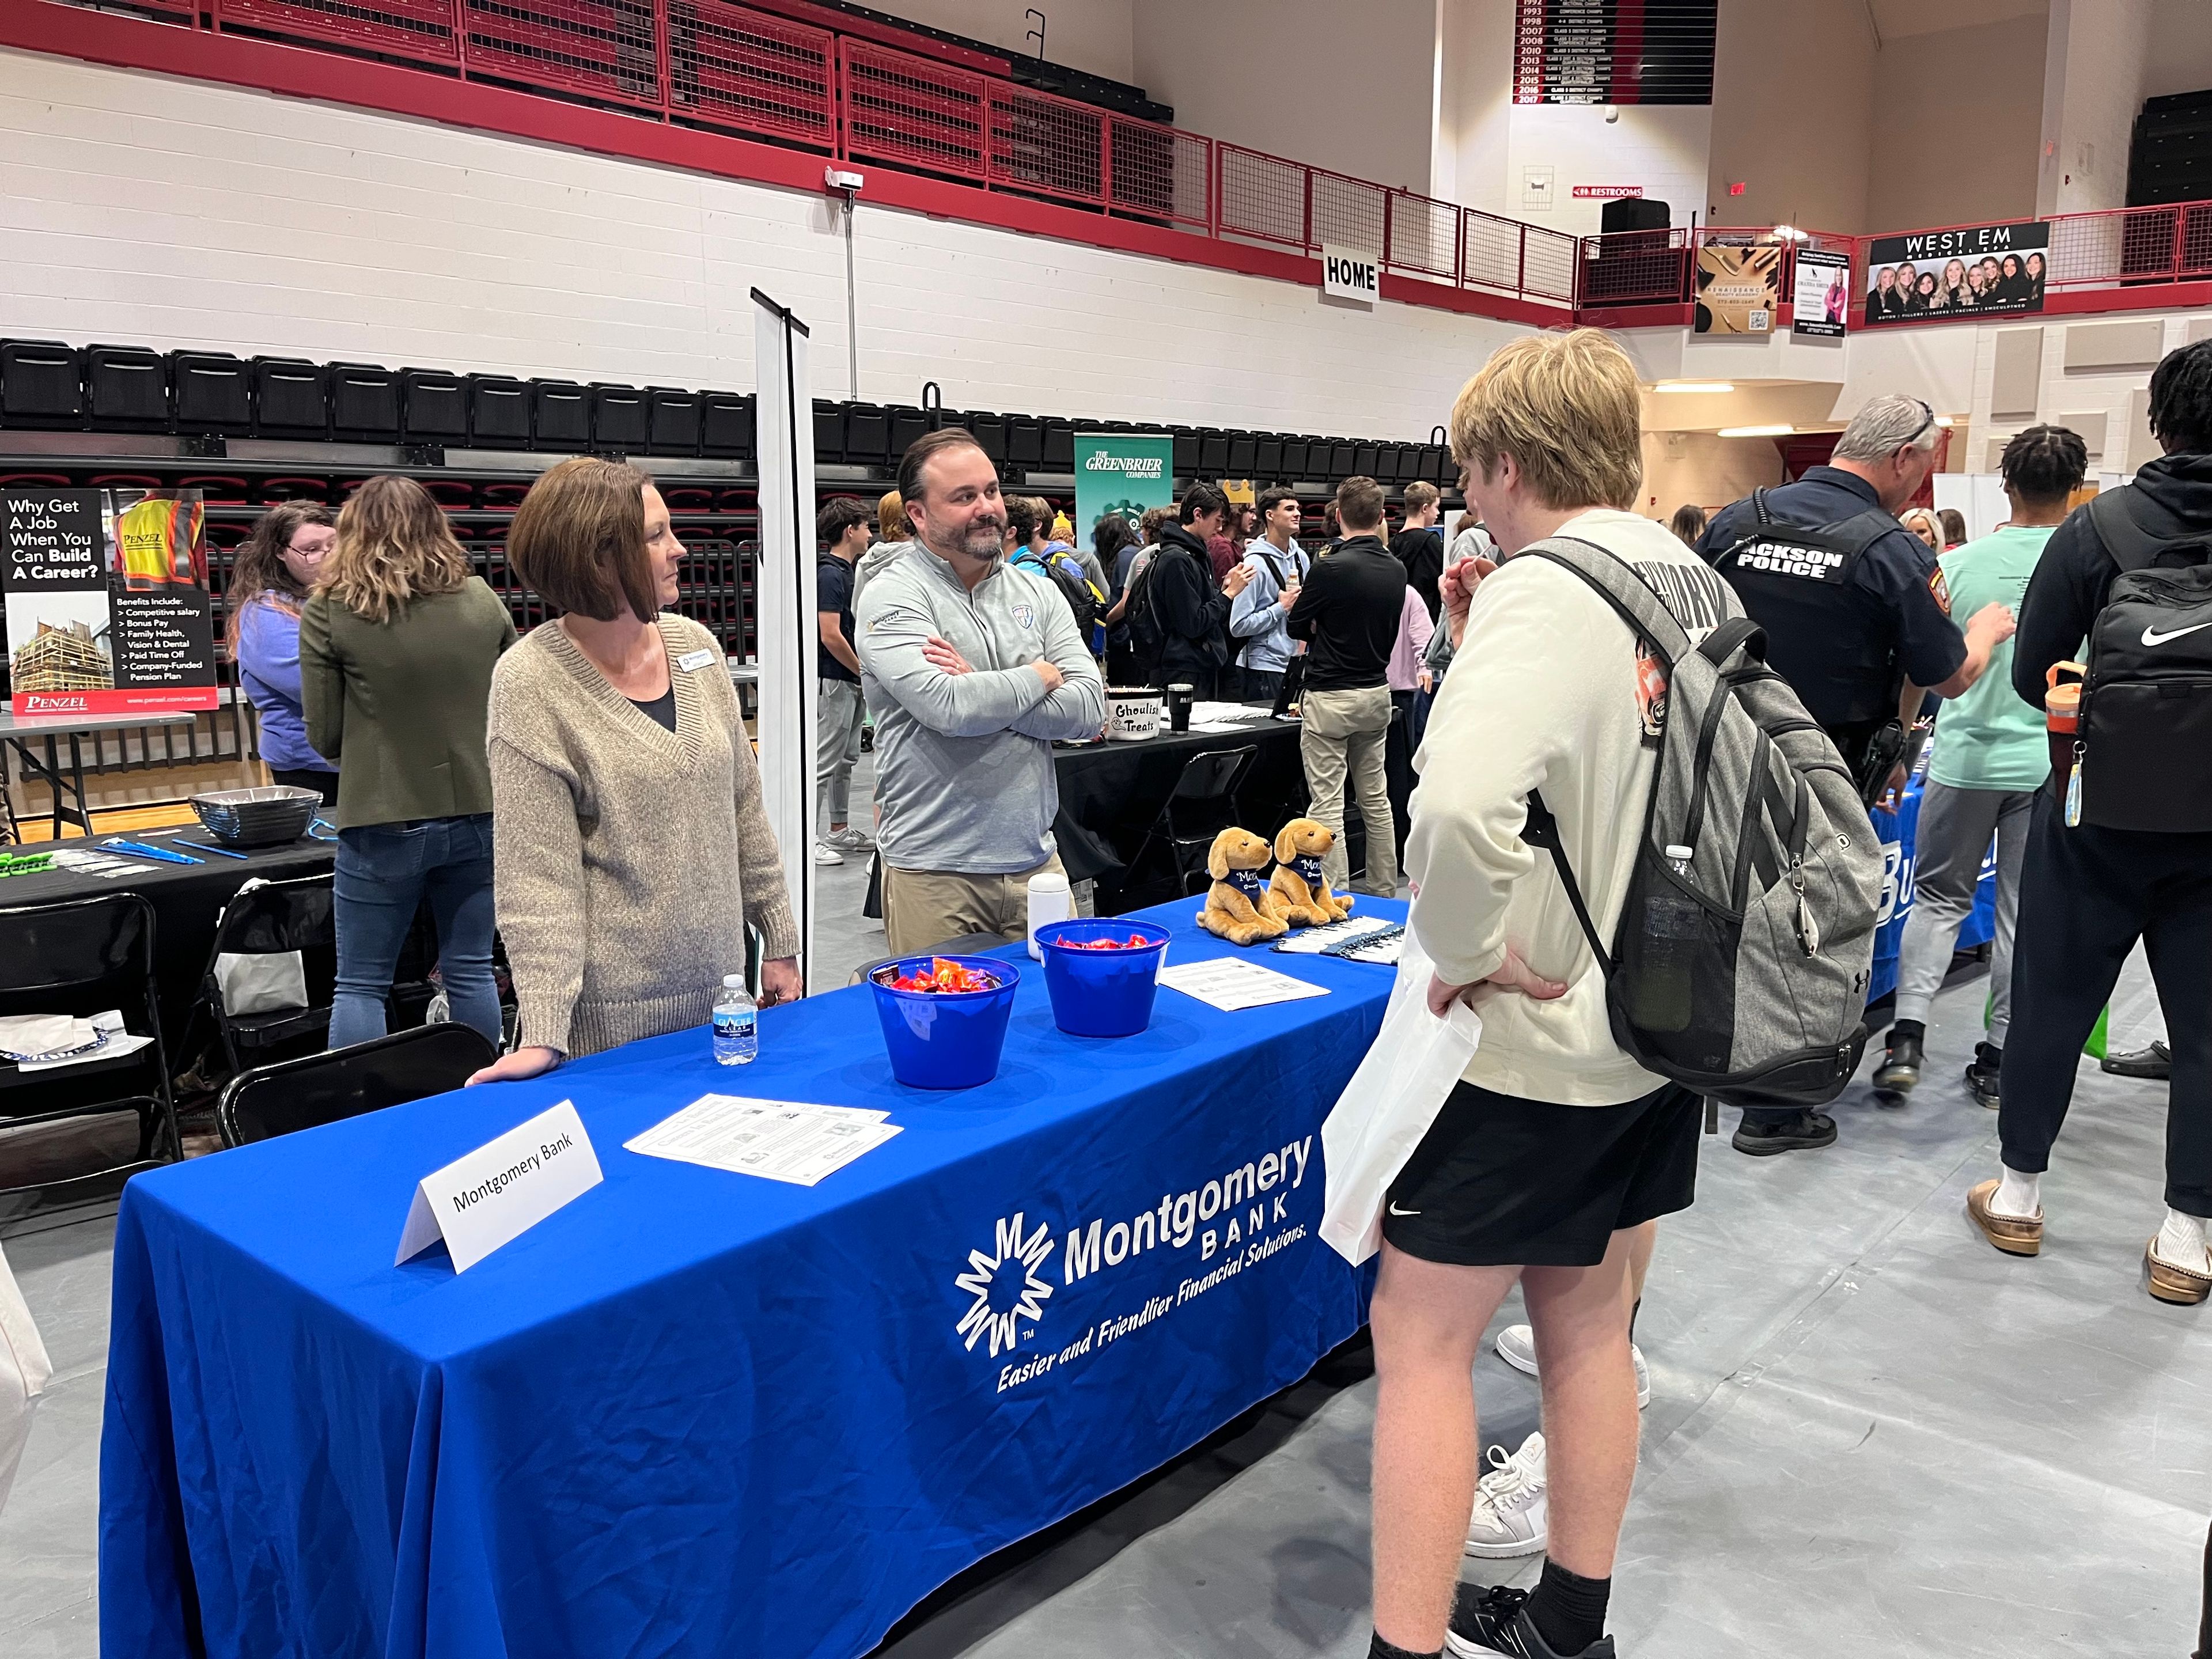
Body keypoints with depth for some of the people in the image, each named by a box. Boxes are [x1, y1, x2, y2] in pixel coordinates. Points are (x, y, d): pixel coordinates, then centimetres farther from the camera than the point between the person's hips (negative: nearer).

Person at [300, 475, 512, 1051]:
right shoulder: (483, 601, 2)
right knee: (470, 972, 14)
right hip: (478, 814, 3)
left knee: (360, 985, 9)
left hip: (383, 824, -3)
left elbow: (325, 736, -3)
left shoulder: (328, 613, -6)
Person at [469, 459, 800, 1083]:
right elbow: (537, 870, -15)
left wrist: (779, 942, 11)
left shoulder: (695, 645, 3)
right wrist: (543, 1032, -19)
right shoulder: (531, 681, -12)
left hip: (718, 990, 5)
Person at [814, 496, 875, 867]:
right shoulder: (830, 574, -17)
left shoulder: (847, 571, 13)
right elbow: (831, 636, -22)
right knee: (823, 763, -6)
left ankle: (839, 830, 24)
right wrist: (863, 671, -12)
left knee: (846, 759, 15)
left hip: (850, 682, 10)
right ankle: (807, 838, -1)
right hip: (833, 681, -10)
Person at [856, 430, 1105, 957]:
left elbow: (1090, 709, -3)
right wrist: (1039, 677, -7)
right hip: (934, 873, -4)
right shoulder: (894, 596, -7)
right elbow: (948, 709, -23)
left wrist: (983, 690, -14)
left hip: (1036, 860, 5)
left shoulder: (1038, 592, 8)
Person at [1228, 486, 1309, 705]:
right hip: (1264, 666, -7)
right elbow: (1238, 626, -18)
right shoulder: (1256, 563, -14)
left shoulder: (1301, 557, 9)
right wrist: (1281, 608, -15)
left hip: (1295, 662, 7)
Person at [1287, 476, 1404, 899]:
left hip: (1331, 696, -6)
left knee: (1327, 803, -3)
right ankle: (1383, 891, 22)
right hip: (1377, 692, 7)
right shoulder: (1396, 570, 2)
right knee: (1375, 797, 15)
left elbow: (1297, 627, -5)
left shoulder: (1330, 569, -16)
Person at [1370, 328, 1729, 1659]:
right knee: (1587, 1322, 21)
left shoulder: (1546, 593, -22)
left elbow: (1460, 805, -39)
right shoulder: (1705, 588, 5)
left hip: (1530, 1043, -9)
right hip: (1659, 1026, 9)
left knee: (1423, 1339, 6)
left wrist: (1470, 949, -23)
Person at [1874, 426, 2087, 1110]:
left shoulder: (1961, 564, -6)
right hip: (2051, 764, 0)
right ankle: (2001, 1059, 16)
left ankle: (1907, 1038, -1)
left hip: (1966, 757, 0)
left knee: (1939, 900, 12)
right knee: (2024, 913, 10)